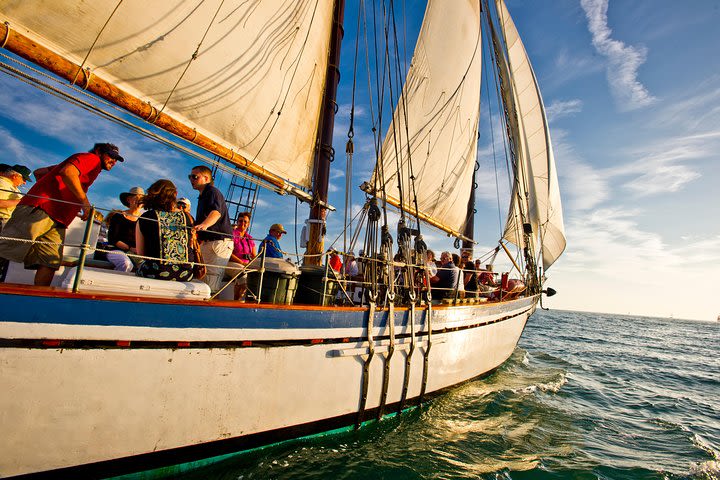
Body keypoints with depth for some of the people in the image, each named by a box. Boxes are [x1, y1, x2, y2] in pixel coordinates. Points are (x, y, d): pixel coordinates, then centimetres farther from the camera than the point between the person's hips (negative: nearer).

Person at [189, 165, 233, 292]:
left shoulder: (212, 191, -8)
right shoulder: (203, 196, 26)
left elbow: (216, 212, -29)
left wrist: (204, 225, -46)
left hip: (219, 241, -11)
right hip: (207, 242, 11)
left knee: (211, 282, -18)